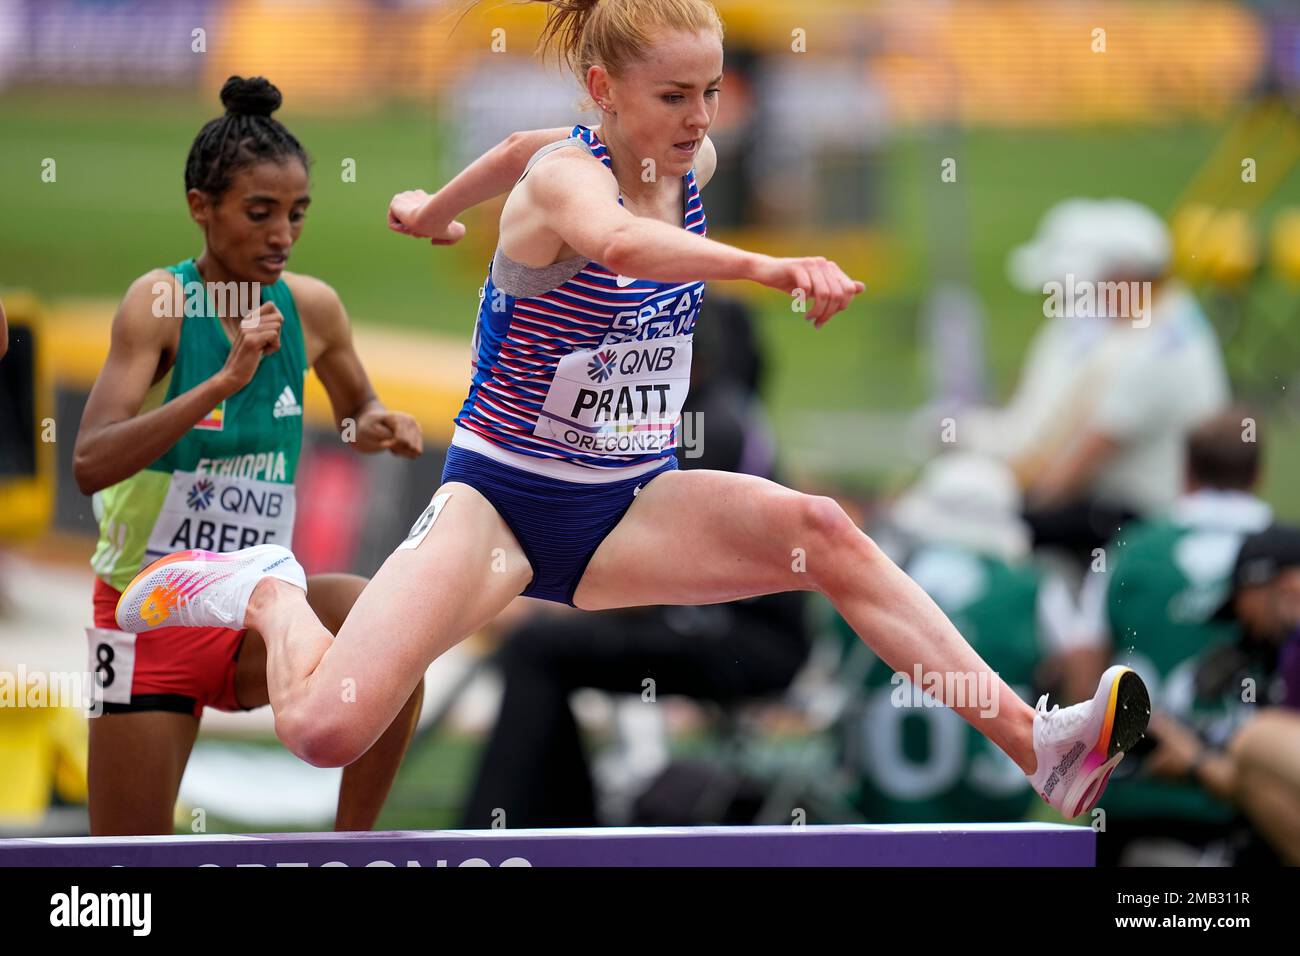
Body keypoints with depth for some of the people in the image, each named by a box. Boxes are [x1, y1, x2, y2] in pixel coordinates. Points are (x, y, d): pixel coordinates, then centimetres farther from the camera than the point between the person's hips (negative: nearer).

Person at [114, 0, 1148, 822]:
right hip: (500, 498, -6)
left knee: (818, 531, -25)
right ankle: (267, 591, 10)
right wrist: (769, 267, -64)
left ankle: (1043, 746, -32)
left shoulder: (698, 166, 2)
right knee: (326, 728, -24)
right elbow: (617, 239, -46)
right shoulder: (564, 173, -19)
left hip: (633, 509, 6)